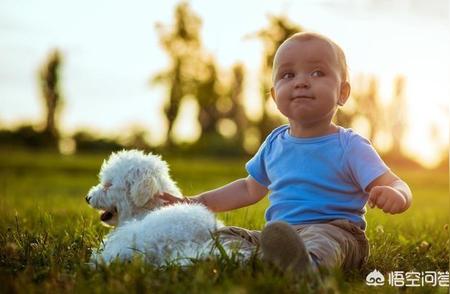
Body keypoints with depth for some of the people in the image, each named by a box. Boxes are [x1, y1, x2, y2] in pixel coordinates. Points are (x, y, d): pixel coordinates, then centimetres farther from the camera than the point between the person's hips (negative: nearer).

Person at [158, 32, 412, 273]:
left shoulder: (349, 146, -3)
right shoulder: (275, 144, 14)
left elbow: (396, 186, -9)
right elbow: (250, 189, 30)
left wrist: (395, 195, -36)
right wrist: (197, 202, 23)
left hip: (336, 231, -6)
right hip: (279, 237, 6)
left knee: (321, 238, -38)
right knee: (223, 236, -11)